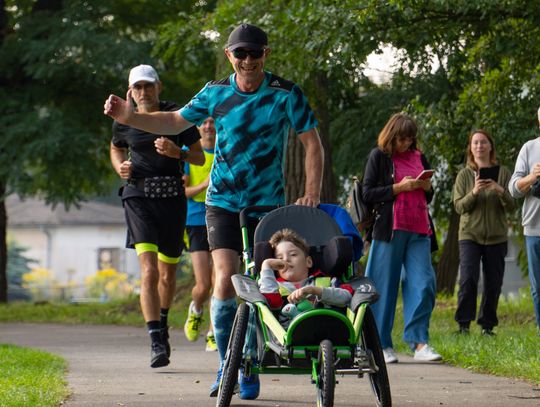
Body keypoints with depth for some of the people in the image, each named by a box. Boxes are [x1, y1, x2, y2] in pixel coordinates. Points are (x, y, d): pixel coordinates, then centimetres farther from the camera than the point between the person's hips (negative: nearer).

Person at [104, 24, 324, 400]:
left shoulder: (286, 94, -7)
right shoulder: (216, 93, 0)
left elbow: (312, 143, -3)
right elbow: (176, 122, 13)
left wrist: (312, 193, -13)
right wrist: (129, 117, 1)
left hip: (268, 204, -1)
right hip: (223, 202, 1)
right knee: (225, 280, -13)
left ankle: (250, 367, 15)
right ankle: (226, 364, 1)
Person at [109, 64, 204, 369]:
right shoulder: (124, 121, 3)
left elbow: (200, 156, 4)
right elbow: (116, 148, 24)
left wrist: (175, 152, -15)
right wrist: (120, 166, 3)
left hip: (172, 197, 1)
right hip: (139, 195, -1)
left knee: (168, 274, 12)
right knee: (149, 271, -18)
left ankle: (163, 325, 41)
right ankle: (157, 342, -21)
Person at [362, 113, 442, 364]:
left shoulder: (419, 157, 18)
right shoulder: (379, 156, 4)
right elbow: (368, 194, -3)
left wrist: (426, 187, 3)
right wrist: (400, 187, -10)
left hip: (418, 230, 4)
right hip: (389, 228, -4)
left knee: (423, 284, -7)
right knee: (385, 287, -1)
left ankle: (419, 343, -6)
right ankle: (382, 346, 6)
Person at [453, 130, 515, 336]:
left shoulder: (503, 173, 5)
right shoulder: (464, 175, 5)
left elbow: (511, 205, 1)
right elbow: (459, 206, -1)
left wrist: (500, 191, -19)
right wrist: (474, 192, -19)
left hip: (497, 237, 1)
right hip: (470, 235, -1)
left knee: (493, 283, 1)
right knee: (468, 279, -13)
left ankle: (487, 325, 11)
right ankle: (464, 323, -7)